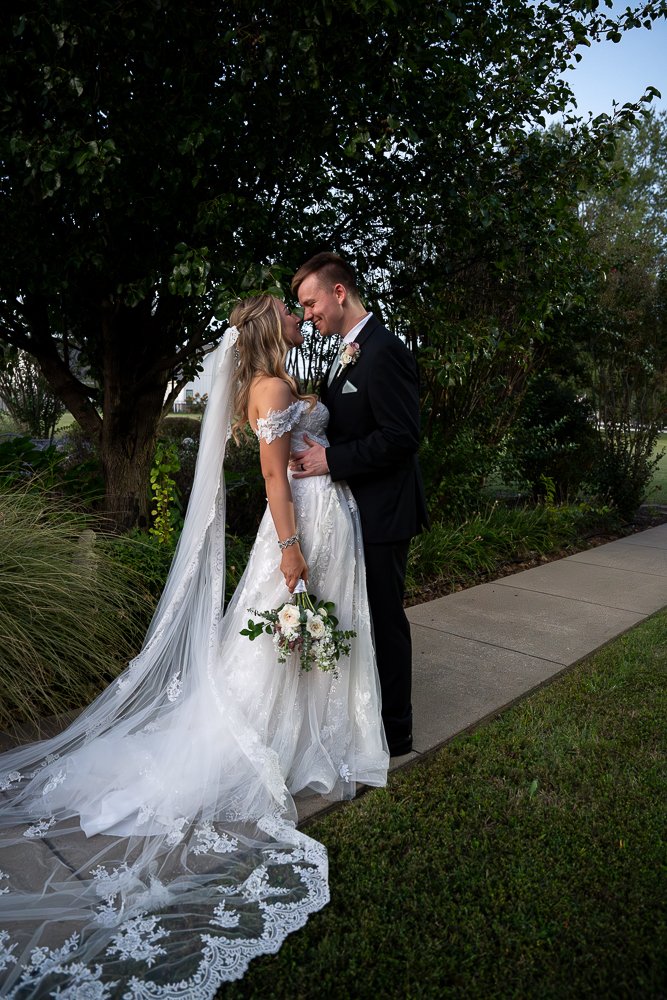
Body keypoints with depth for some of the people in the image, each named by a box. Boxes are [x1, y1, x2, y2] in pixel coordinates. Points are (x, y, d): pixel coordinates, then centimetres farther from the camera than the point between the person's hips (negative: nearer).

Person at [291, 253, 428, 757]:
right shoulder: (347, 355, 14)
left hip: (382, 512, -9)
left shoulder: (384, 351, -18)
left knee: (385, 617, 4)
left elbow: (401, 436, -23)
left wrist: (332, 460, -21)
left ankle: (395, 732, 23)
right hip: (356, 508, 9)